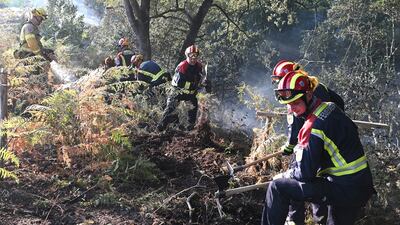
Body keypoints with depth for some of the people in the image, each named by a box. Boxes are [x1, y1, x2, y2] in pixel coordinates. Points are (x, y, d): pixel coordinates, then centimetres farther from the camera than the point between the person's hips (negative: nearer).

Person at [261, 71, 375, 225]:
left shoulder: (313, 127, -22)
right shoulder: (330, 107, 3)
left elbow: (305, 173, -19)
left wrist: (284, 175, 3)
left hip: (342, 189, -8)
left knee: (277, 186, -6)